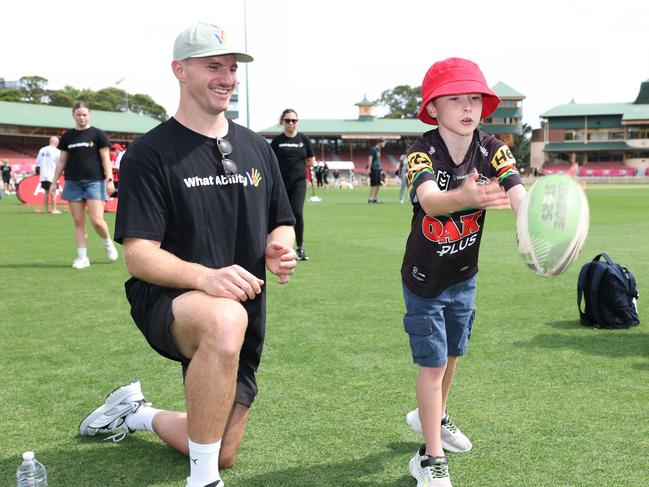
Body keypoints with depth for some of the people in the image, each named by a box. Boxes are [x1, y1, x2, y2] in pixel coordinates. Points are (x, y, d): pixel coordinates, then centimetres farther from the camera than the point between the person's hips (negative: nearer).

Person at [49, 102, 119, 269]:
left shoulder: (98, 134, 1)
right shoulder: (67, 136, 10)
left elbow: (105, 158, -1)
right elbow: (62, 161, 15)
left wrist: (109, 179, -10)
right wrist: (54, 182, 11)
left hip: (94, 181, -3)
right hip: (73, 182, 3)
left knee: (97, 221, -11)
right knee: (78, 222, 2)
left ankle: (108, 242, 19)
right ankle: (82, 257, 8)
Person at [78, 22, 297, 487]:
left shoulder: (257, 148, 7)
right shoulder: (149, 153, -10)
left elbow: (282, 223, 16)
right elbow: (139, 255, -17)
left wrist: (279, 247, -9)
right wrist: (205, 276, -36)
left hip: (245, 312, 6)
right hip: (165, 301, -6)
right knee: (225, 320, -43)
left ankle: (136, 412, 40)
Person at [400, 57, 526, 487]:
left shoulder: (492, 151, -14)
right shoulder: (422, 152, -22)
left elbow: (518, 192, -32)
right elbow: (428, 198, -43)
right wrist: (465, 197, -66)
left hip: (464, 276, 4)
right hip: (424, 278, -4)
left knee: (452, 354, 20)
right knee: (433, 363, -3)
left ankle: (431, 416, 47)